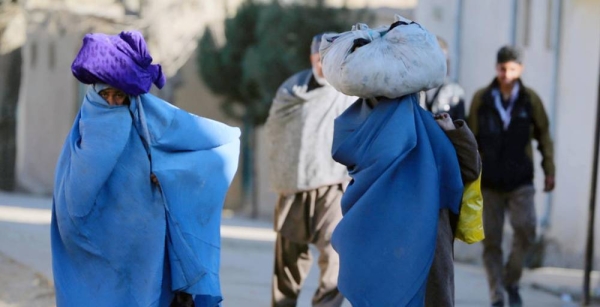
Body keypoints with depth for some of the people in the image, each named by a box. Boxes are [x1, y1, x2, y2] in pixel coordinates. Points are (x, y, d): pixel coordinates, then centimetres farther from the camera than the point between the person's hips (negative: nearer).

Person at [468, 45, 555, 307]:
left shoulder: (530, 99, 1)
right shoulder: (481, 99, 1)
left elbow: (543, 135, 8)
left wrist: (549, 170, 6)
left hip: (520, 181, 0)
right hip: (489, 181, 1)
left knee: (526, 229, -17)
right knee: (491, 241, 1)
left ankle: (512, 281, 6)